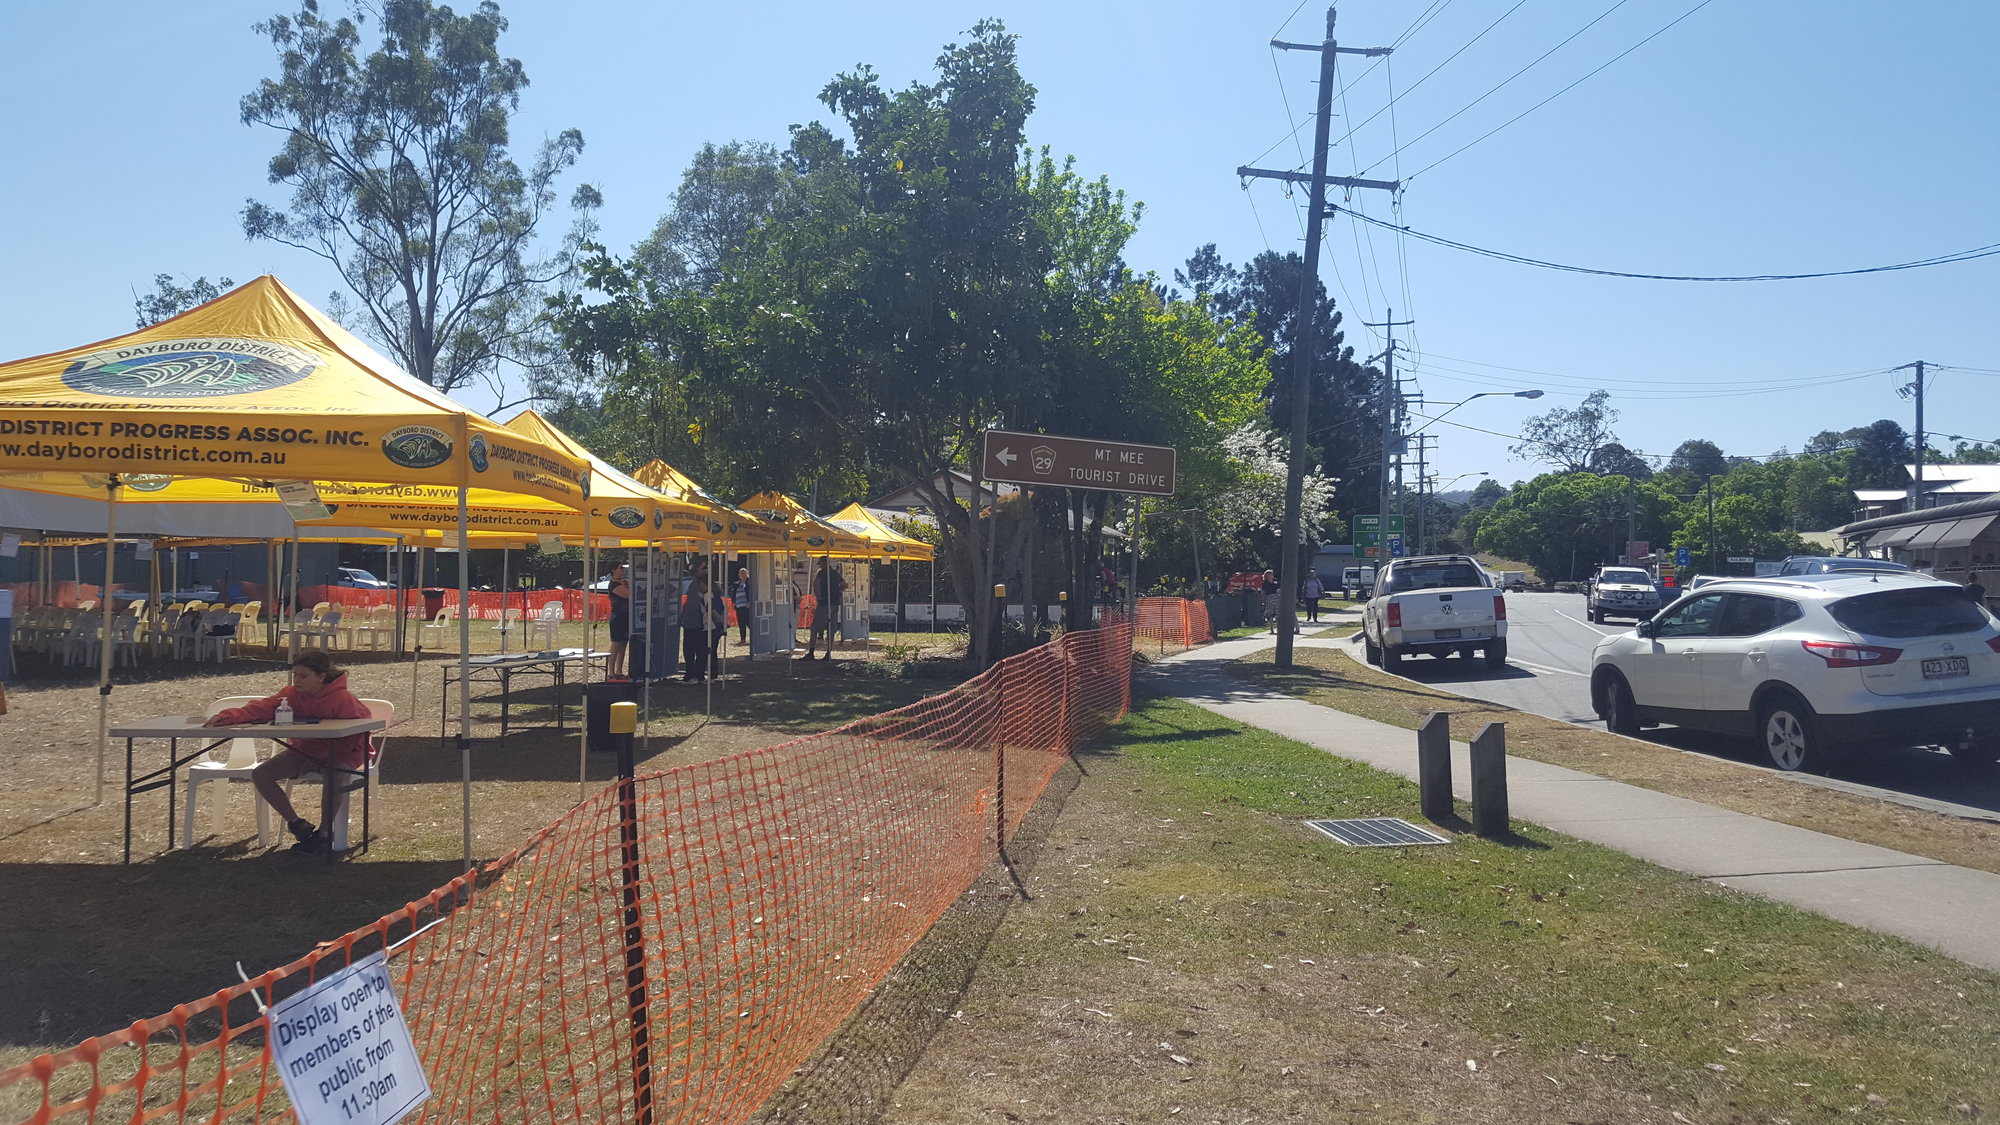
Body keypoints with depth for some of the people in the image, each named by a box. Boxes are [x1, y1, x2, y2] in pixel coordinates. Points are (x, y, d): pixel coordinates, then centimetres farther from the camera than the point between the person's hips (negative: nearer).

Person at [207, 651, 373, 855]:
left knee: (333, 776, -41)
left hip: (339, 754, -7)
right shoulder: (292, 694, -2)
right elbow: (263, 708, -15)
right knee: (260, 774, -10)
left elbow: (356, 736, -22)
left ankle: (324, 832, -17)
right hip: (303, 751, 7)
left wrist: (325, 754, -29)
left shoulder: (343, 699, -18)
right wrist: (228, 716, -32)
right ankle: (296, 823, 4)